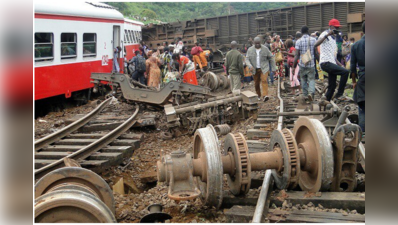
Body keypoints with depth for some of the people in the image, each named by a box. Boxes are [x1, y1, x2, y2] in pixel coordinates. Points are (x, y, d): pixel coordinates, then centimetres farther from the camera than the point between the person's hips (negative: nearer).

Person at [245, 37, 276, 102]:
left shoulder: (265, 49, -2)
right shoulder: (250, 50, 0)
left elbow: (271, 58, 5)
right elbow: (247, 59, -3)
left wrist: (273, 68, 4)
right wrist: (250, 66, -23)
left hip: (264, 68, -2)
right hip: (255, 69, 2)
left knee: (264, 80, -20)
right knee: (256, 84, 6)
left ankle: (265, 95, -29)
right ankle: (258, 95, 26)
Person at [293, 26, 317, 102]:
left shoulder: (298, 41, -5)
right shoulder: (313, 40, -1)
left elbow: (297, 55, -8)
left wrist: (294, 67, -5)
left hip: (302, 64, 0)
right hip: (311, 64, 0)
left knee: (303, 80, 15)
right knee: (311, 79, 5)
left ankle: (305, 95, 20)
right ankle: (311, 92, -18)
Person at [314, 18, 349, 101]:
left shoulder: (333, 38, 24)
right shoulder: (325, 34, -4)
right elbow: (316, 44, -25)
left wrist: (340, 65, 21)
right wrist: (327, 34, -28)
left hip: (332, 64, 9)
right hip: (326, 63, -9)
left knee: (332, 86, 8)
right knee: (345, 72, -21)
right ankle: (339, 94, -14)